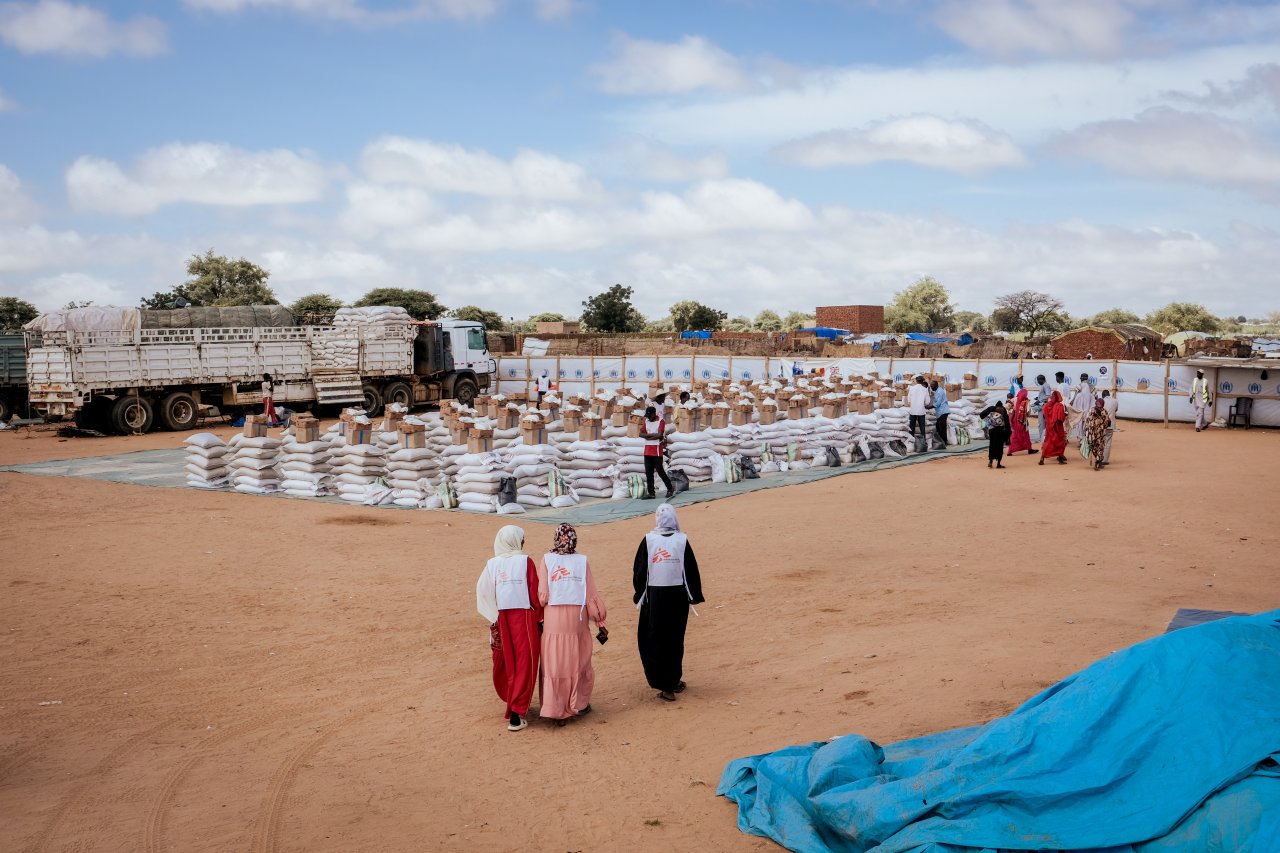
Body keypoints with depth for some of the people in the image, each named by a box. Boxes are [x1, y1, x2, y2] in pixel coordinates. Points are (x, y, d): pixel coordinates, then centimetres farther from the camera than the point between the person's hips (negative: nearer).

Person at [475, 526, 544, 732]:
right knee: (524, 664, 1)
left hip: (501, 620, 4)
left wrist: (494, 620, 4)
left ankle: (513, 703, 34)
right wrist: (540, 619, 4)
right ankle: (515, 714, -6)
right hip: (524, 617, -4)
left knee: (506, 664, 18)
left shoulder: (492, 564, 1)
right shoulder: (525, 562, -7)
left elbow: (483, 593, -3)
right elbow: (535, 594, -7)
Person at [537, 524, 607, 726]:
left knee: (554, 665, 6)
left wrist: (540, 618, 8)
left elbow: (542, 596, -5)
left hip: (553, 620, 0)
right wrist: (600, 621, 7)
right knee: (578, 663, 15)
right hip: (577, 620, 0)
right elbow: (591, 595, 0)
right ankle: (578, 704, 24)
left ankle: (556, 711, 5)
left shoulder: (547, 560, -2)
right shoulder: (582, 561, -1)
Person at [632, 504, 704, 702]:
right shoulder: (682, 540, -6)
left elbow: (639, 570, -2)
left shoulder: (648, 540, -6)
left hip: (654, 596, -1)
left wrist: (639, 595, 11)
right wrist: (694, 596, 9)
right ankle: (672, 683, 20)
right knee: (674, 639, 14)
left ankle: (666, 685, 0)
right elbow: (691, 570, -2)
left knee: (652, 640, 7)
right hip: (678, 595, 1)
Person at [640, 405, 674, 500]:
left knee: (660, 471, -4)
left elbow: (659, 435, -18)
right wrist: (653, 435, -12)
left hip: (657, 450, -6)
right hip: (647, 451, 6)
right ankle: (650, 493, 7)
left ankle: (670, 489, 11)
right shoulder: (646, 421, 11)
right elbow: (641, 434, 1)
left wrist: (648, 437, -7)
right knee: (648, 473, 4)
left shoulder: (661, 421, -6)